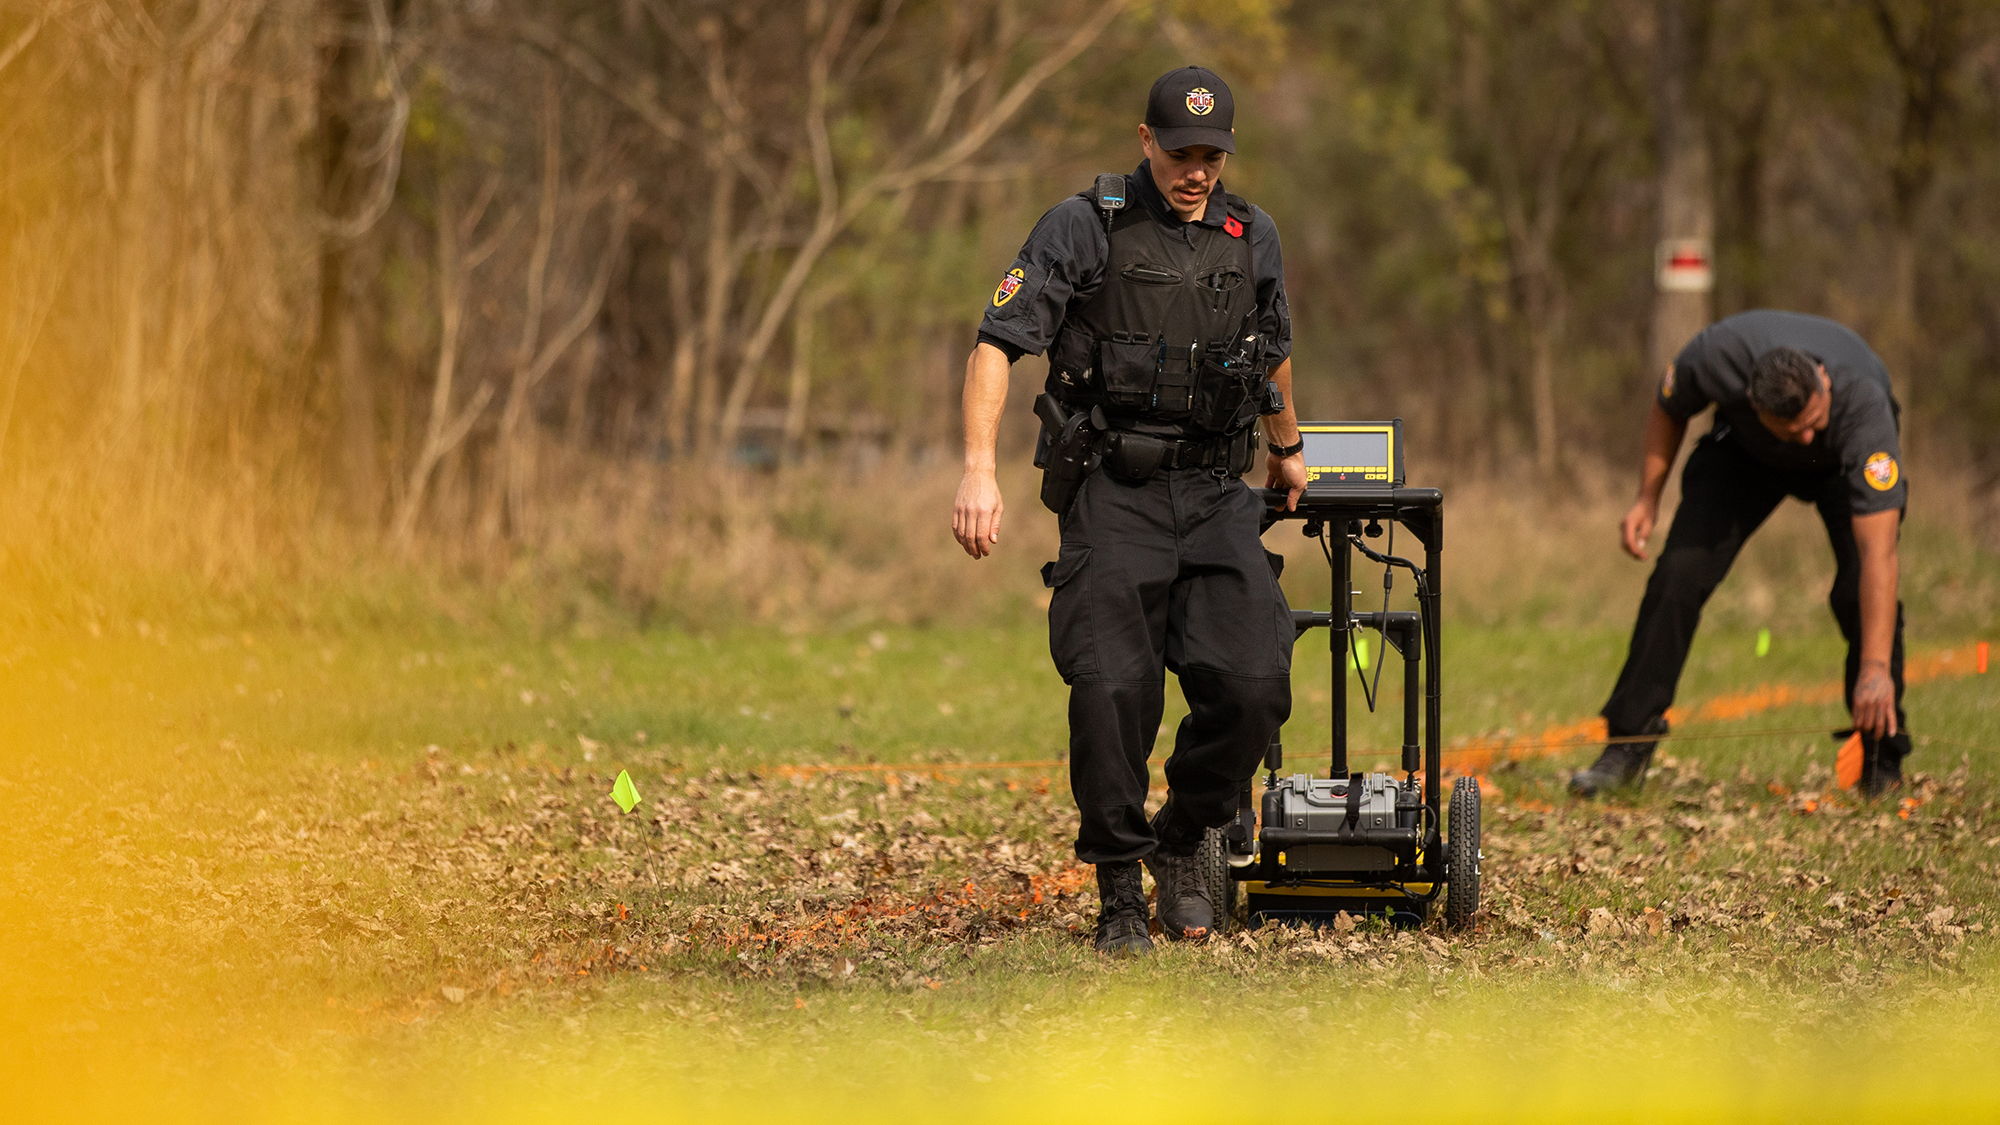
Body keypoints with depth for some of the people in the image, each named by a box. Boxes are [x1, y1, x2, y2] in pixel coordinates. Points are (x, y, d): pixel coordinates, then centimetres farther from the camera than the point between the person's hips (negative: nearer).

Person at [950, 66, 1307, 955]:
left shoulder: (1252, 240, 11)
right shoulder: (1084, 229, -5)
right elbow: (997, 344, -11)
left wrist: (1287, 450, 45)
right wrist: (979, 468, -24)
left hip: (1215, 496, 4)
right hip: (1113, 494, -4)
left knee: (1252, 688, -11)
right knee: (1114, 691, -15)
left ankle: (1183, 843, 14)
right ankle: (1119, 891, 0)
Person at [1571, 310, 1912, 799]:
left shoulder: (1862, 405, -44)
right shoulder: (1716, 356, -38)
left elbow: (1878, 553, -47)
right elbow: (1668, 409, -9)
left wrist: (1876, 667, -52)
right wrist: (1648, 498, -12)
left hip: (1842, 463, -2)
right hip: (1746, 449, 2)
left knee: (1860, 591, -23)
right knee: (1680, 574, -12)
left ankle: (1882, 759, -6)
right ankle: (1628, 747, -2)